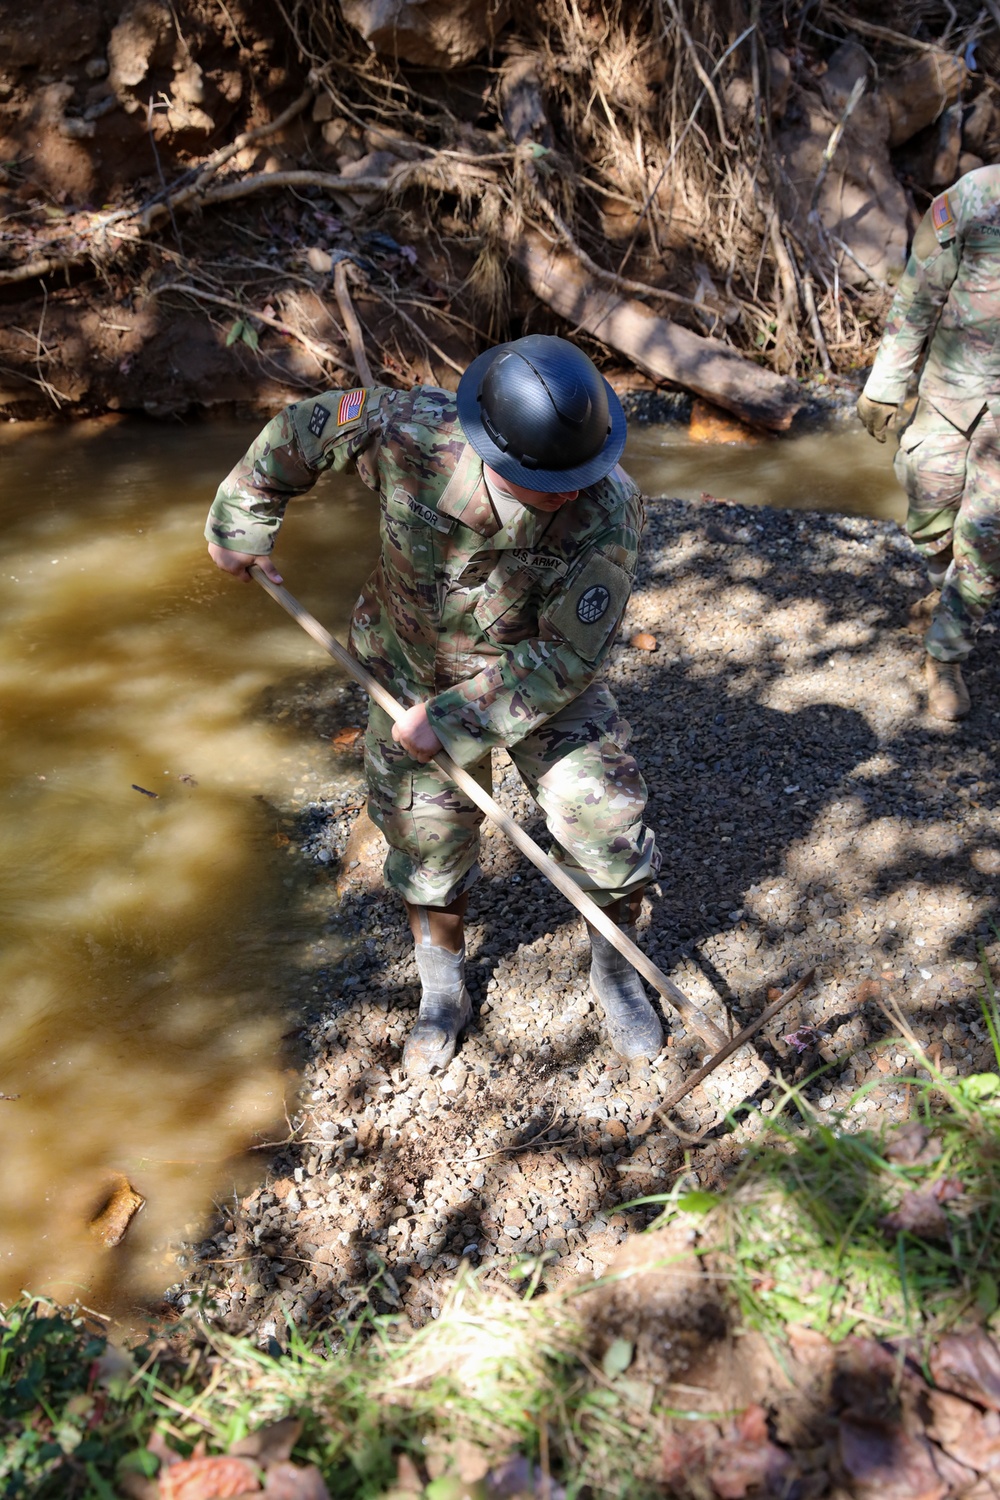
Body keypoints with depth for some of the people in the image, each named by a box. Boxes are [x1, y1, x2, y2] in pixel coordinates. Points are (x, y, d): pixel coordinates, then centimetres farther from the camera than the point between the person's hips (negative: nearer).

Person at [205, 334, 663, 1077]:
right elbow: (304, 428, -11)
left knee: (610, 830, -3)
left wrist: (452, 721, -24)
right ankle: (443, 995, 41)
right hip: (415, 671, 1)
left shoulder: (609, 510, -34)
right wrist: (243, 526, 1)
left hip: (543, 676, -1)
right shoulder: (411, 432, -32)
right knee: (428, 844, 13)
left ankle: (616, 974, 30)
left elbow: (567, 657, -26)